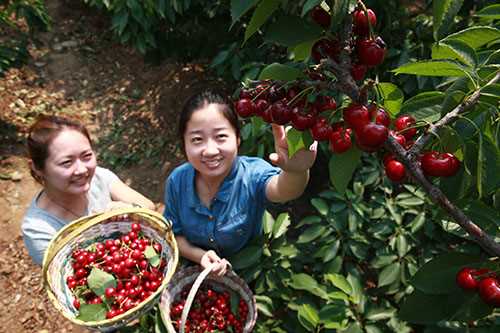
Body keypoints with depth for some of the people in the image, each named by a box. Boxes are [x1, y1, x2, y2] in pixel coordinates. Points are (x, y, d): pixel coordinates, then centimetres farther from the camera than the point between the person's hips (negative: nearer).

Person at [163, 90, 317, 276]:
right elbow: (174, 234, -5)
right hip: (196, 268, 1)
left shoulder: (252, 174, -30)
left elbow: (282, 190, -53)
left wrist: (297, 170, -76)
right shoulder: (177, 182, -19)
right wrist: (200, 256, -24)